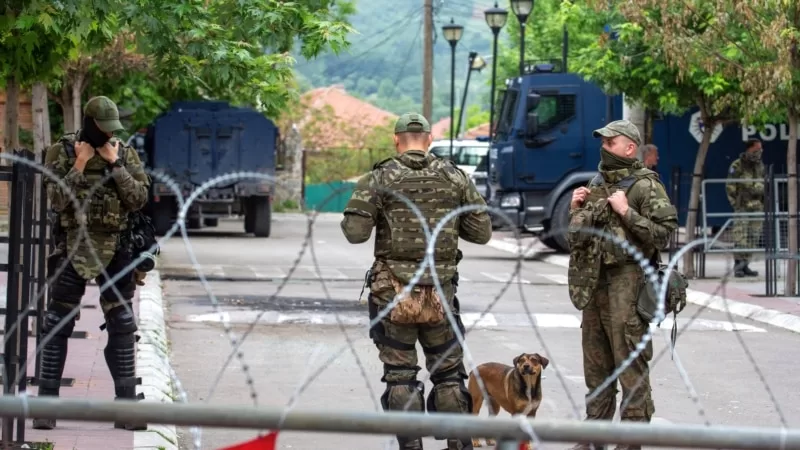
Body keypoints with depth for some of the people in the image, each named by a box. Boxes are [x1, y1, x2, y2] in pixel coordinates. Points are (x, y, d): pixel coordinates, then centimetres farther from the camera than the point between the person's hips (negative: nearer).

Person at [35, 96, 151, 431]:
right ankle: (47, 403, 5)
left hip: (114, 249, 2)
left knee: (122, 325, 2)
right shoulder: (62, 152, -2)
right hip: (73, 248, -2)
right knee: (57, 325, 0)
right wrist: (80, 165, -14)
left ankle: (126, 405, 7)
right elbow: (57, 200, -10)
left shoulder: (125, 154, 5)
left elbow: (139, 199, -5)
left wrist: (115, 164, -11)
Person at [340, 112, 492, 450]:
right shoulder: (455, 177, 3)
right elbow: (482, 232, 3)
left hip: (394, 294, -2)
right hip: (440, 293, 2)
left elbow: (355, 232, -10)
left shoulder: (380, 178, -4)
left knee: (400, 375, 5)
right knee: (448, 374, 12)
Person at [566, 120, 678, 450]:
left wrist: (626, 212, -19)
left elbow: (663, 234, -15)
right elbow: (578, 234, 25)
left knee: (630, 367, -6)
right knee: (595, 367, 14)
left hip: (626, 286, -8)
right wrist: (575, 209, 7)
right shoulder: (596, 185, 16)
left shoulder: (645, 187, -7)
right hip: (593, 285, 8)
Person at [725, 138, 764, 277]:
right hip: (743, 207, -6)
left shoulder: (760, 165, 13)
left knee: (753, 239, 6)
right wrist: (735, 204, -11)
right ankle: (738, 266, -8)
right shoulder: (737, 166, -7)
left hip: (757, 207, 7)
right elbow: (730, 187, -6)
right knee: (741, 237, -11)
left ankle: (745, 265, 12)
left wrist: (764, 203, 15)